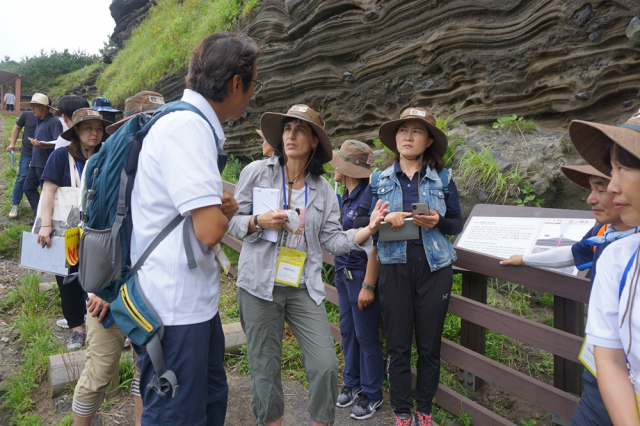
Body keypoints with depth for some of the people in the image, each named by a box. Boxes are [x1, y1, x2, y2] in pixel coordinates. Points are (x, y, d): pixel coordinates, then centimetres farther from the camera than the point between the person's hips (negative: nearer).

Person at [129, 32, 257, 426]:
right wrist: (225, 212, -3)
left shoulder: (197, 125, 12)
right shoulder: (188, 127, -20)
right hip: (174, 307, -10)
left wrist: (223, 206, -1)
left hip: (195, 300, 10)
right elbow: (210, 229, -26)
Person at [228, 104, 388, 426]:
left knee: (325, 365, -3)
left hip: (304, 288, 2)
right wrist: (260, 222, -17)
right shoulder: (257, 172, 0)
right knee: (264, 367, 8)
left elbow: (332, 240, 2)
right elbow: (234, 220, 3)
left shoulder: (323, 189, 7)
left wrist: (368, 229, -12)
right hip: (260, 283, -1)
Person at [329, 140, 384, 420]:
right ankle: (352, 382, 36)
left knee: (366, 336, 5)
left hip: (361, 275, -8)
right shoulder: (347, 195, 8)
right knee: (347, 330, 18)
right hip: (344, 272, 9)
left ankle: (372, 395, 22)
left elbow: (374, 243, -21)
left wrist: (368, 285, -21)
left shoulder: (368, 195, -19)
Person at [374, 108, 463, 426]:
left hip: (434, 267, 0)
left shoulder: (442, 177, 4)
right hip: (395, 266, 0)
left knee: (429, 345, 8)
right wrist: (385, 220, -14)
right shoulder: (381, 179, 6)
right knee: (398, 346, 5)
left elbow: (457, 223, 7)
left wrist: (438, 222, -15)